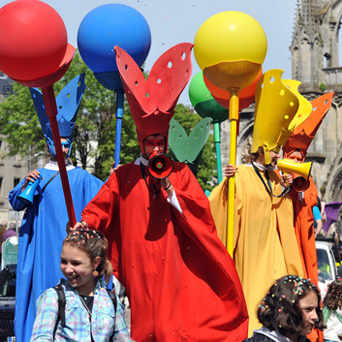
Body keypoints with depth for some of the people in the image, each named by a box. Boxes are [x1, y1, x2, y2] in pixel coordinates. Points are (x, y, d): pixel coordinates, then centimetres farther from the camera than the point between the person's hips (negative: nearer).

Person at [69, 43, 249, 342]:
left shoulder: (180, 173, 12)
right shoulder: (124, 176, 10)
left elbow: (201, 211, 4)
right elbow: (101, 207, 4)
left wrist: (170, 189, -6)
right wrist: (85, 223, -15)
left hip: (172, 259, 0)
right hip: (137, 264, 0)